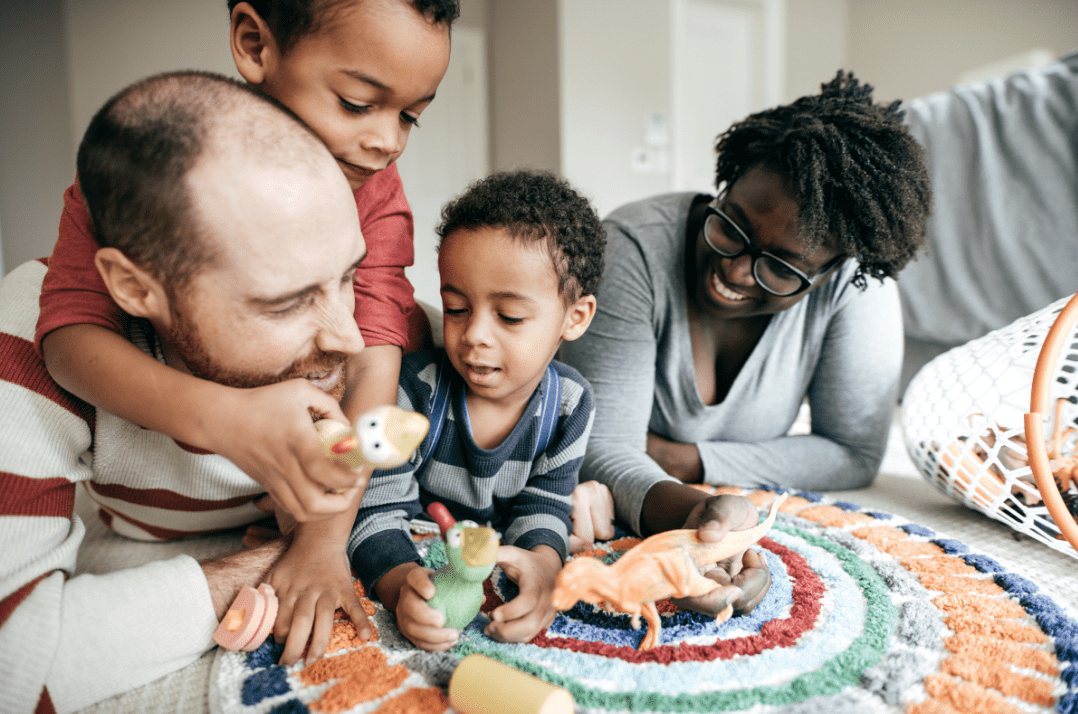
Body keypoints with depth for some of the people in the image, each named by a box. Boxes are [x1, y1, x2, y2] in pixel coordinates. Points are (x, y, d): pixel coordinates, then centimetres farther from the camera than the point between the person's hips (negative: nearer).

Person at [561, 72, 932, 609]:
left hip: (741, 505, 2)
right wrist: (687, 512, -49)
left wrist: (681, 459, -21)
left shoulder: (855, 280, -20)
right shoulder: (634, 248, -27)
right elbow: (604, 449, -28)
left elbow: (855, 454, -13)